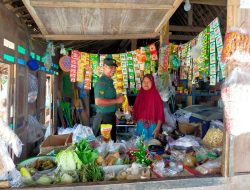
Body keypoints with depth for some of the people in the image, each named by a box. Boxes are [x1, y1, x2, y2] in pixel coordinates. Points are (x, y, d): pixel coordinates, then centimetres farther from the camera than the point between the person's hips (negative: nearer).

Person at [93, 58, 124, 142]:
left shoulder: (109, 81, 13)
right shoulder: (102, 82, -17)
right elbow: (98, 101, -28)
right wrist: (116, 100, -21)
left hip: (110, 116, 10)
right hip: (104, 117, -10)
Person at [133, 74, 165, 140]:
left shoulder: (155, 96, -8)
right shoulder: (140, 95, 5)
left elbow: (160, 113, -10)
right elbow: (136, 111, 10)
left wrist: (158, 128, -14)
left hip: (152, 126, -4)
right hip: (140, 126, 4)